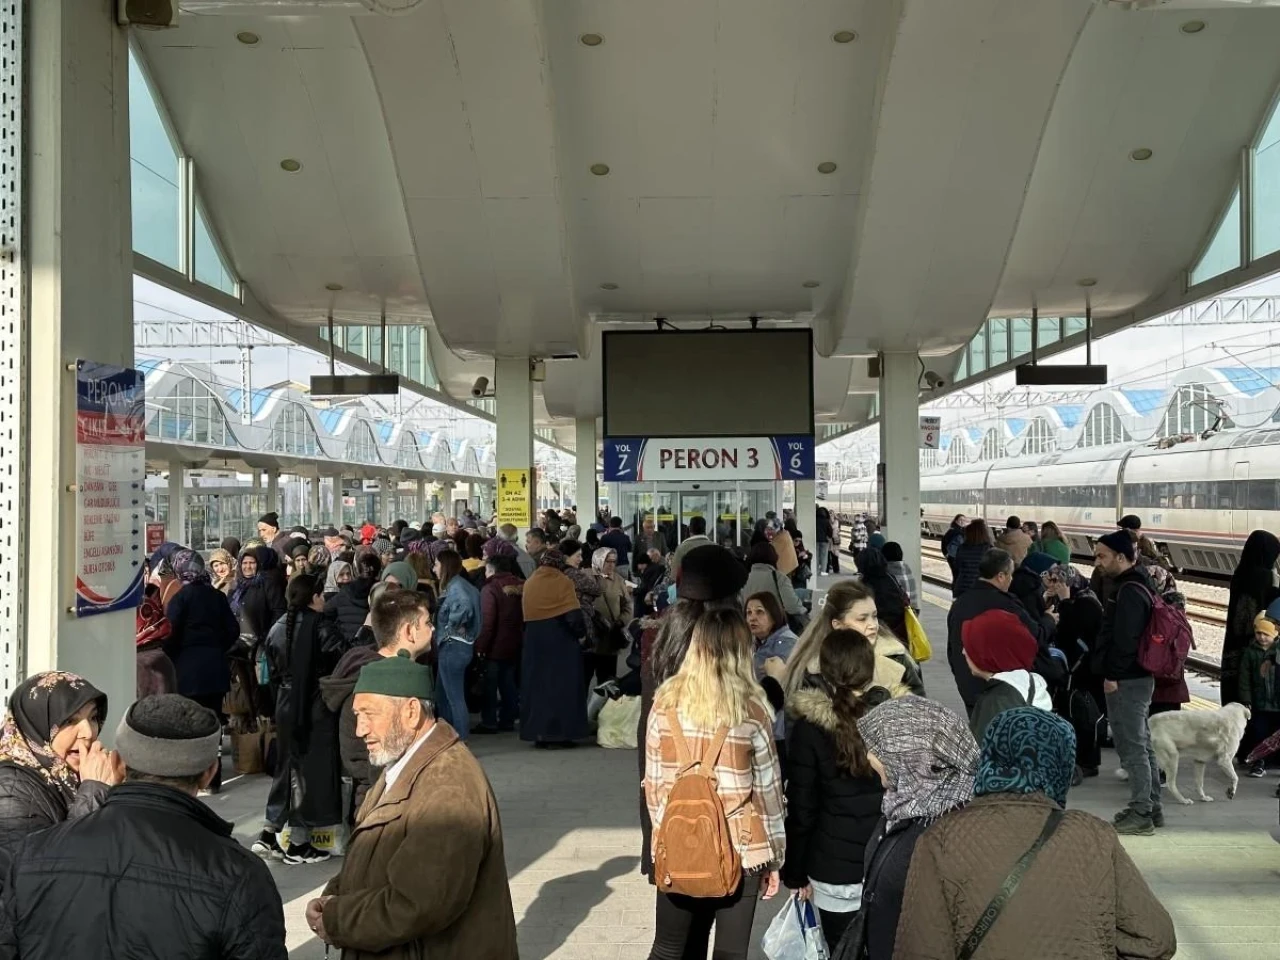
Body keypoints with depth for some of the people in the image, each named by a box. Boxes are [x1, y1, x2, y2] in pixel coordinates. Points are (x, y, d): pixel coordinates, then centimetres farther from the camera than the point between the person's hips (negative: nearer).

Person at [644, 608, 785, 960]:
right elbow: (767, 789, -2)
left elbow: (653, 780, 3)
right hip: (739, 848, -2)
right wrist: (774, 857, 9)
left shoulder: (666, 701, -3)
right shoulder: (752, 709, -8)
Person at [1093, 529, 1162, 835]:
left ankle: (1140, 814, 1)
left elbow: (1125, 639, -24)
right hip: (1138, 677, 11)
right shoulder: (1134, 586, 15)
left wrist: (1112, 675, -19)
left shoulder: (1129, 591, -18)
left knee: (1132, 747, -5)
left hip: (1126, 682, -11)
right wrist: (1113, 673, 19)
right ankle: (1151, 808, 26)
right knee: (1142, 745, 16)